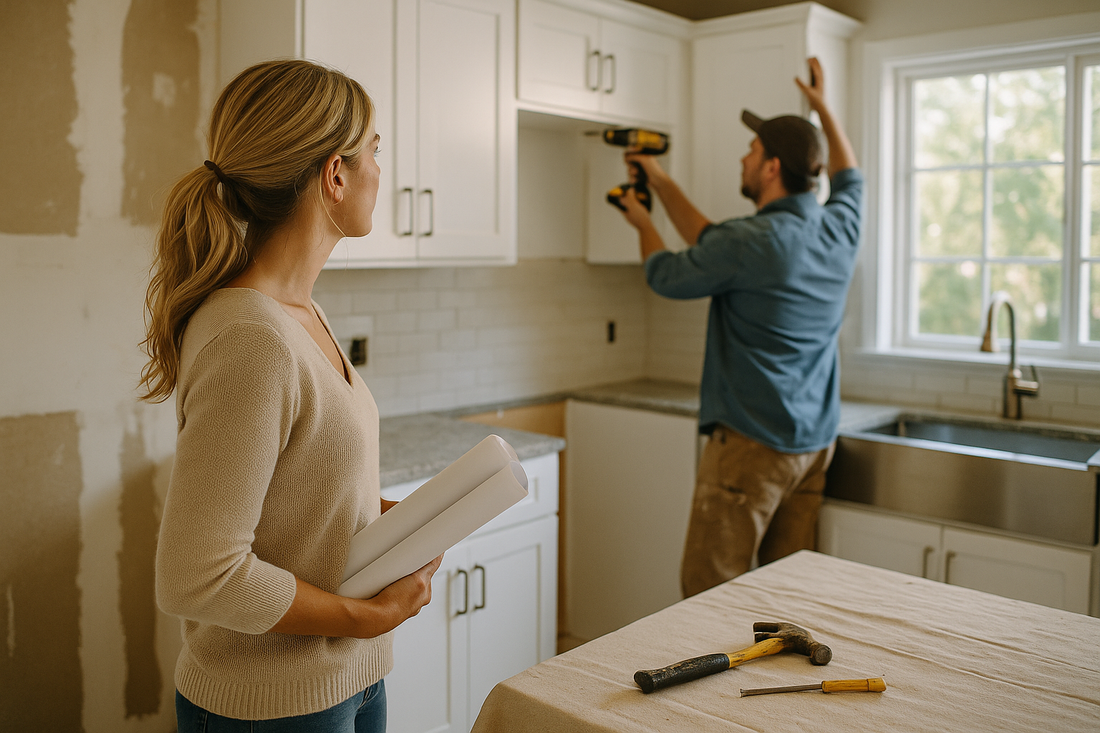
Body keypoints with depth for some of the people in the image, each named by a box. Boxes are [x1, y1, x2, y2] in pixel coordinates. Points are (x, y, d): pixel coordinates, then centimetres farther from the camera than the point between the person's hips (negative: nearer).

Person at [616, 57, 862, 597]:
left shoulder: (748, 243, -18)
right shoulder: (840, 229, 4)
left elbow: (665, 275, 0)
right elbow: (849, 176, 28)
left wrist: (642, 223, 20)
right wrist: (823, 109, 33)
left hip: (752, 442, -8)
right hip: (815, 442, 8)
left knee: (708, 593, 0)